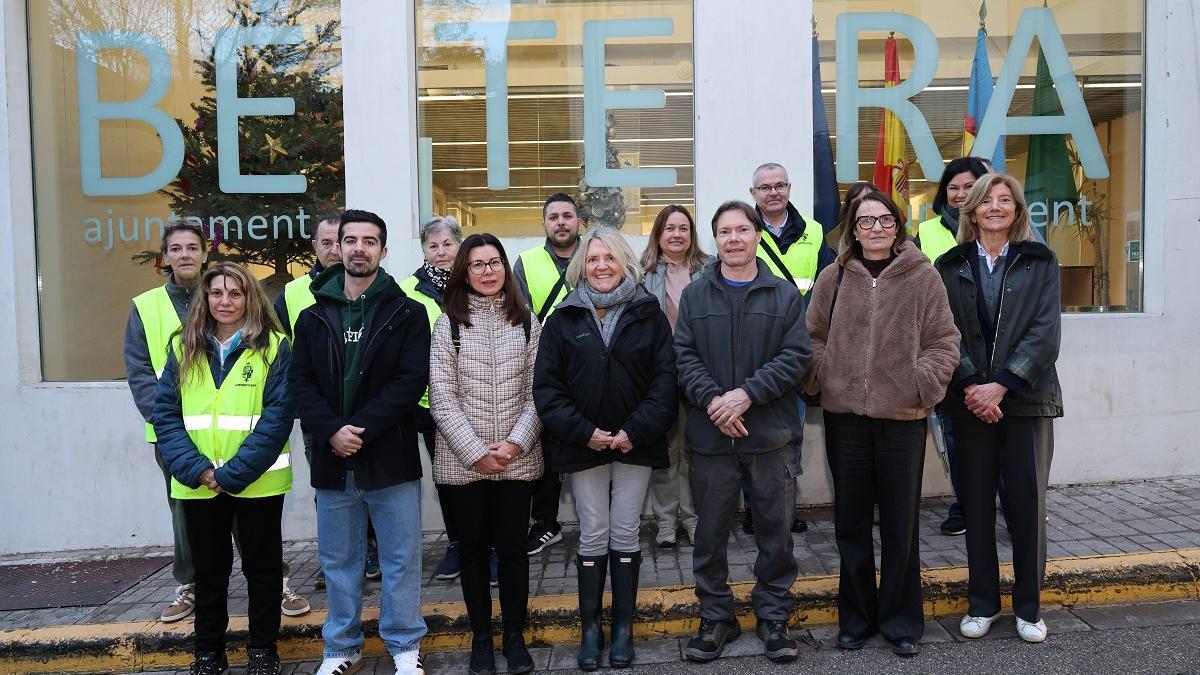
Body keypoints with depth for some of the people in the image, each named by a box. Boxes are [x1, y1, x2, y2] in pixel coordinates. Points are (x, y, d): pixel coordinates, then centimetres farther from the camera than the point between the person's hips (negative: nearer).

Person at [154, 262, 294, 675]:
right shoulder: (183, 347, 6)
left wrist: (233, 473, -18)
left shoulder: (273, 346, -5)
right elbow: (165, 412, 1)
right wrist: (196, 469, -13)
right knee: (208, 569, 15)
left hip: (257, 482, -3)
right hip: (197, 484, 3)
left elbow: (278, 416, -12)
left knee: (261, 567, 10)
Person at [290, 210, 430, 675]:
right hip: (332, 459, 3)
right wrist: (332, 431, -14)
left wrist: (360, 428, -18)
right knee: (338, 561, 14)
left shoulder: (407, 313, -1)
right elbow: (300, 383, 3)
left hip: (391, 457, -2)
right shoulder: (314, 317, 8)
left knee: (400, 560, 7)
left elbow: (412, 379, -10)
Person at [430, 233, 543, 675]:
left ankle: (515, 634, 23)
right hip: (462, 462, 0)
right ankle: (481, 635, 25)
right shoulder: (449, 323, 0)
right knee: (474, 548, 10)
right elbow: (442, 398, -5)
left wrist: (516, 443, -11)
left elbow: (536, 392, 2)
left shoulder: (526, 322, 5)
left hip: (517, 460, 1)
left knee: (512, 547, 5)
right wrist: (476, 452, -11)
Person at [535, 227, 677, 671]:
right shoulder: (564, 319, 3)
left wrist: (636, 430, -13)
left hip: (635, 444, 0)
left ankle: (623, 626, 19)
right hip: (583, 445, 0)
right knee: (593, 537, 5)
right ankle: (590, 628, 18)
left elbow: (665, 378, -4)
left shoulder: (648, 314, 2)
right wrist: (584, 431, -11)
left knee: (625, 534, 6)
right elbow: (546, 385, -1)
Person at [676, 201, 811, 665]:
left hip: (771, 433, 0)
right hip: (710, 434, 1)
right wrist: (711, 400, -16)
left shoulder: (785, 295, 4)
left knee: (776, 530, 8)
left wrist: (747, 393, -15)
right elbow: (684, 356, -1)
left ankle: (773, 617, 25)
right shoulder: (695, 295, 6)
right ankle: (715, 618, 25)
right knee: (711, 531, 9)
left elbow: (797, 355, -4)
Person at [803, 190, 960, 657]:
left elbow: (944, 342, 0)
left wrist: (922, 383, -12)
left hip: (902, 417, -2)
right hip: (845, 415, 2)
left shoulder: (923, 276, -1)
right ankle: (856, 617, 28)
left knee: (901, 523, 8)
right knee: (851, 522, 12)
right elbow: (813, 337, 9)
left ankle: (901, 621, 24)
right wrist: (819, 379, -5)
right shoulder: (833, 278, 4)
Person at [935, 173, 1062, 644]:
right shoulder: (951, 266, 7)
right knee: (976, 503, 7)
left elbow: (1045, 331, -5)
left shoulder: (1040, 262, 5)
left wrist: (1001, 385, -15)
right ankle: (982, 603, 20)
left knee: (1028, 502, 2)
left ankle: (1029, 607, 17)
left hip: (1026, 398, -1)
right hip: (970, 400, 1)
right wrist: (970, 386, -15)